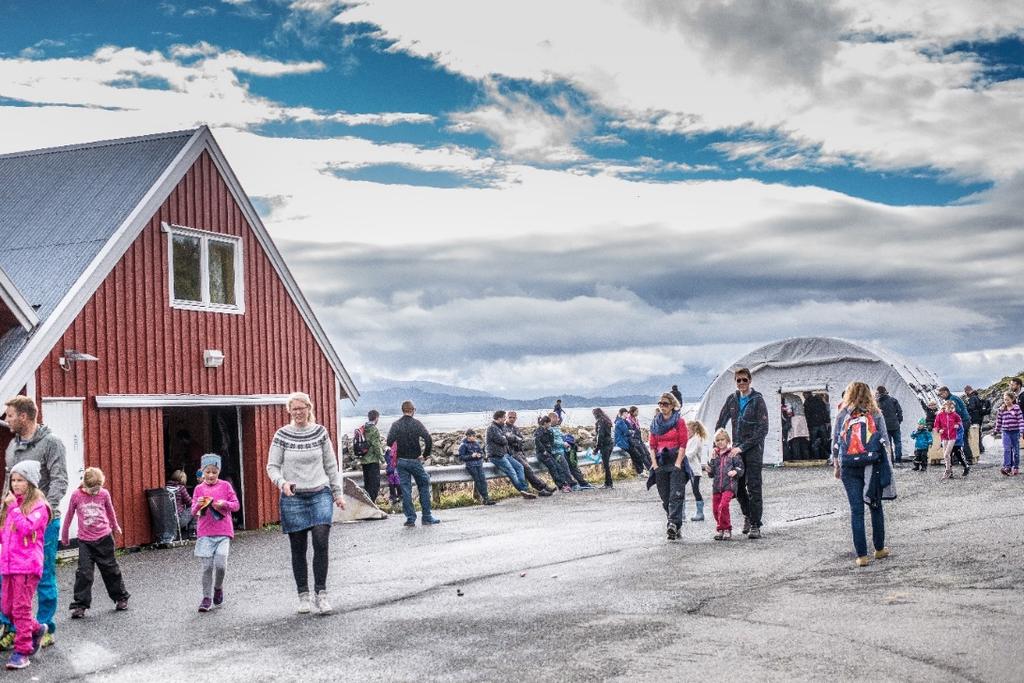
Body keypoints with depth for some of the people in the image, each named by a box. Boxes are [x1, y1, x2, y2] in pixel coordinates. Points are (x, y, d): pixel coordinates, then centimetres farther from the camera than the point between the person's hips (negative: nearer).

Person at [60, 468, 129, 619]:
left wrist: (115, 527, 31)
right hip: (85, 541, -1)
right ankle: (80, 605, -1)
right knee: (84, 573, -7)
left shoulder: (104, 494, -3)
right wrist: (64, 535, 16)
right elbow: (69, 515, 7)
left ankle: (121, 598, 24)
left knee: (110, 569, 10)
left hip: (104, 538, 1)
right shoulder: (76, 495, -7)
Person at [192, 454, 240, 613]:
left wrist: (224, 504, -12)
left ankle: (218, 588, 16)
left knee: (220, 564, -12)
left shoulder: (225, 486, 5)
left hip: (223, 531, -1)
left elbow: (236, 504, 6)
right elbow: (194, 512, 8)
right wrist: (198, 505, -13)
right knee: (207, 566, -4)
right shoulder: (199, 489, 7)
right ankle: (207, 598, 8)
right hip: (205, 532, 1)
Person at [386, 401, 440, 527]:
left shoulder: (396, 424, 0)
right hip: (415, 460, -2)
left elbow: (389, 442, -9)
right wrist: (425, 454, -4)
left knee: (405, 490, 6)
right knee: (424, 486, 10)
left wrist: (397, 452, 8)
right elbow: (428, 439, -16)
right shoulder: (416, 423, -6)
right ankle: (426, 517, 10)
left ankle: (410, 518, 4)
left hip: (401, 461, 2)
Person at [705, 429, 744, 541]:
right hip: (716, 486, 5)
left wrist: (735, 471, -18)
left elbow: (740, 467, 2)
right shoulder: (714, 455, 13)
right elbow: (712, 474, 11)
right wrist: (712, 460, -4)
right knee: (715, 509, 5)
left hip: (729, 486, -5)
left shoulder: (733, 454, 2)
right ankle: (720, 529, 23)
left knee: (723, 506, -20)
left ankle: (726, 529, -7)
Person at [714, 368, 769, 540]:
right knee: (737, 487, 7)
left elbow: (762, 430, -13)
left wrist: (743, 447, -17)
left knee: (753, 487, -7)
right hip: (736, 449, 5)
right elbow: (720, 423, 15)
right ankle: (747, 514, 30)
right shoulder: (732, 399, 8)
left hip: (753, 449, -5)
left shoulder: (757, 400, -8)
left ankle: (755, 525, -5)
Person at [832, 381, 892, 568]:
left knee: (856, 510, 2)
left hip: (849, 468, 0)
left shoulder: (842, 416, 2)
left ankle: (861, 555, 0)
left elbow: (835, 443, 3)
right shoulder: (876, 415, 2)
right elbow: (884, 441, 2)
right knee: (876, 507, 16)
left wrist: (837, 466, 13)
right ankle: (879, 549, 24)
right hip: (872, 466, 0)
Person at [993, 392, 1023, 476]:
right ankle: (1007, 467, -14)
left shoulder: (1017, 408, -4)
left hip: (1015, 432, -2)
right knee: (1007, 450, -9)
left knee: (1016, 450, 7)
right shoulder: (1001, 409, 5)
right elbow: (999, 421, 12)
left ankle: (1016, 468, 17)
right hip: (1006, 432, 2)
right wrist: (996, 431, 15)